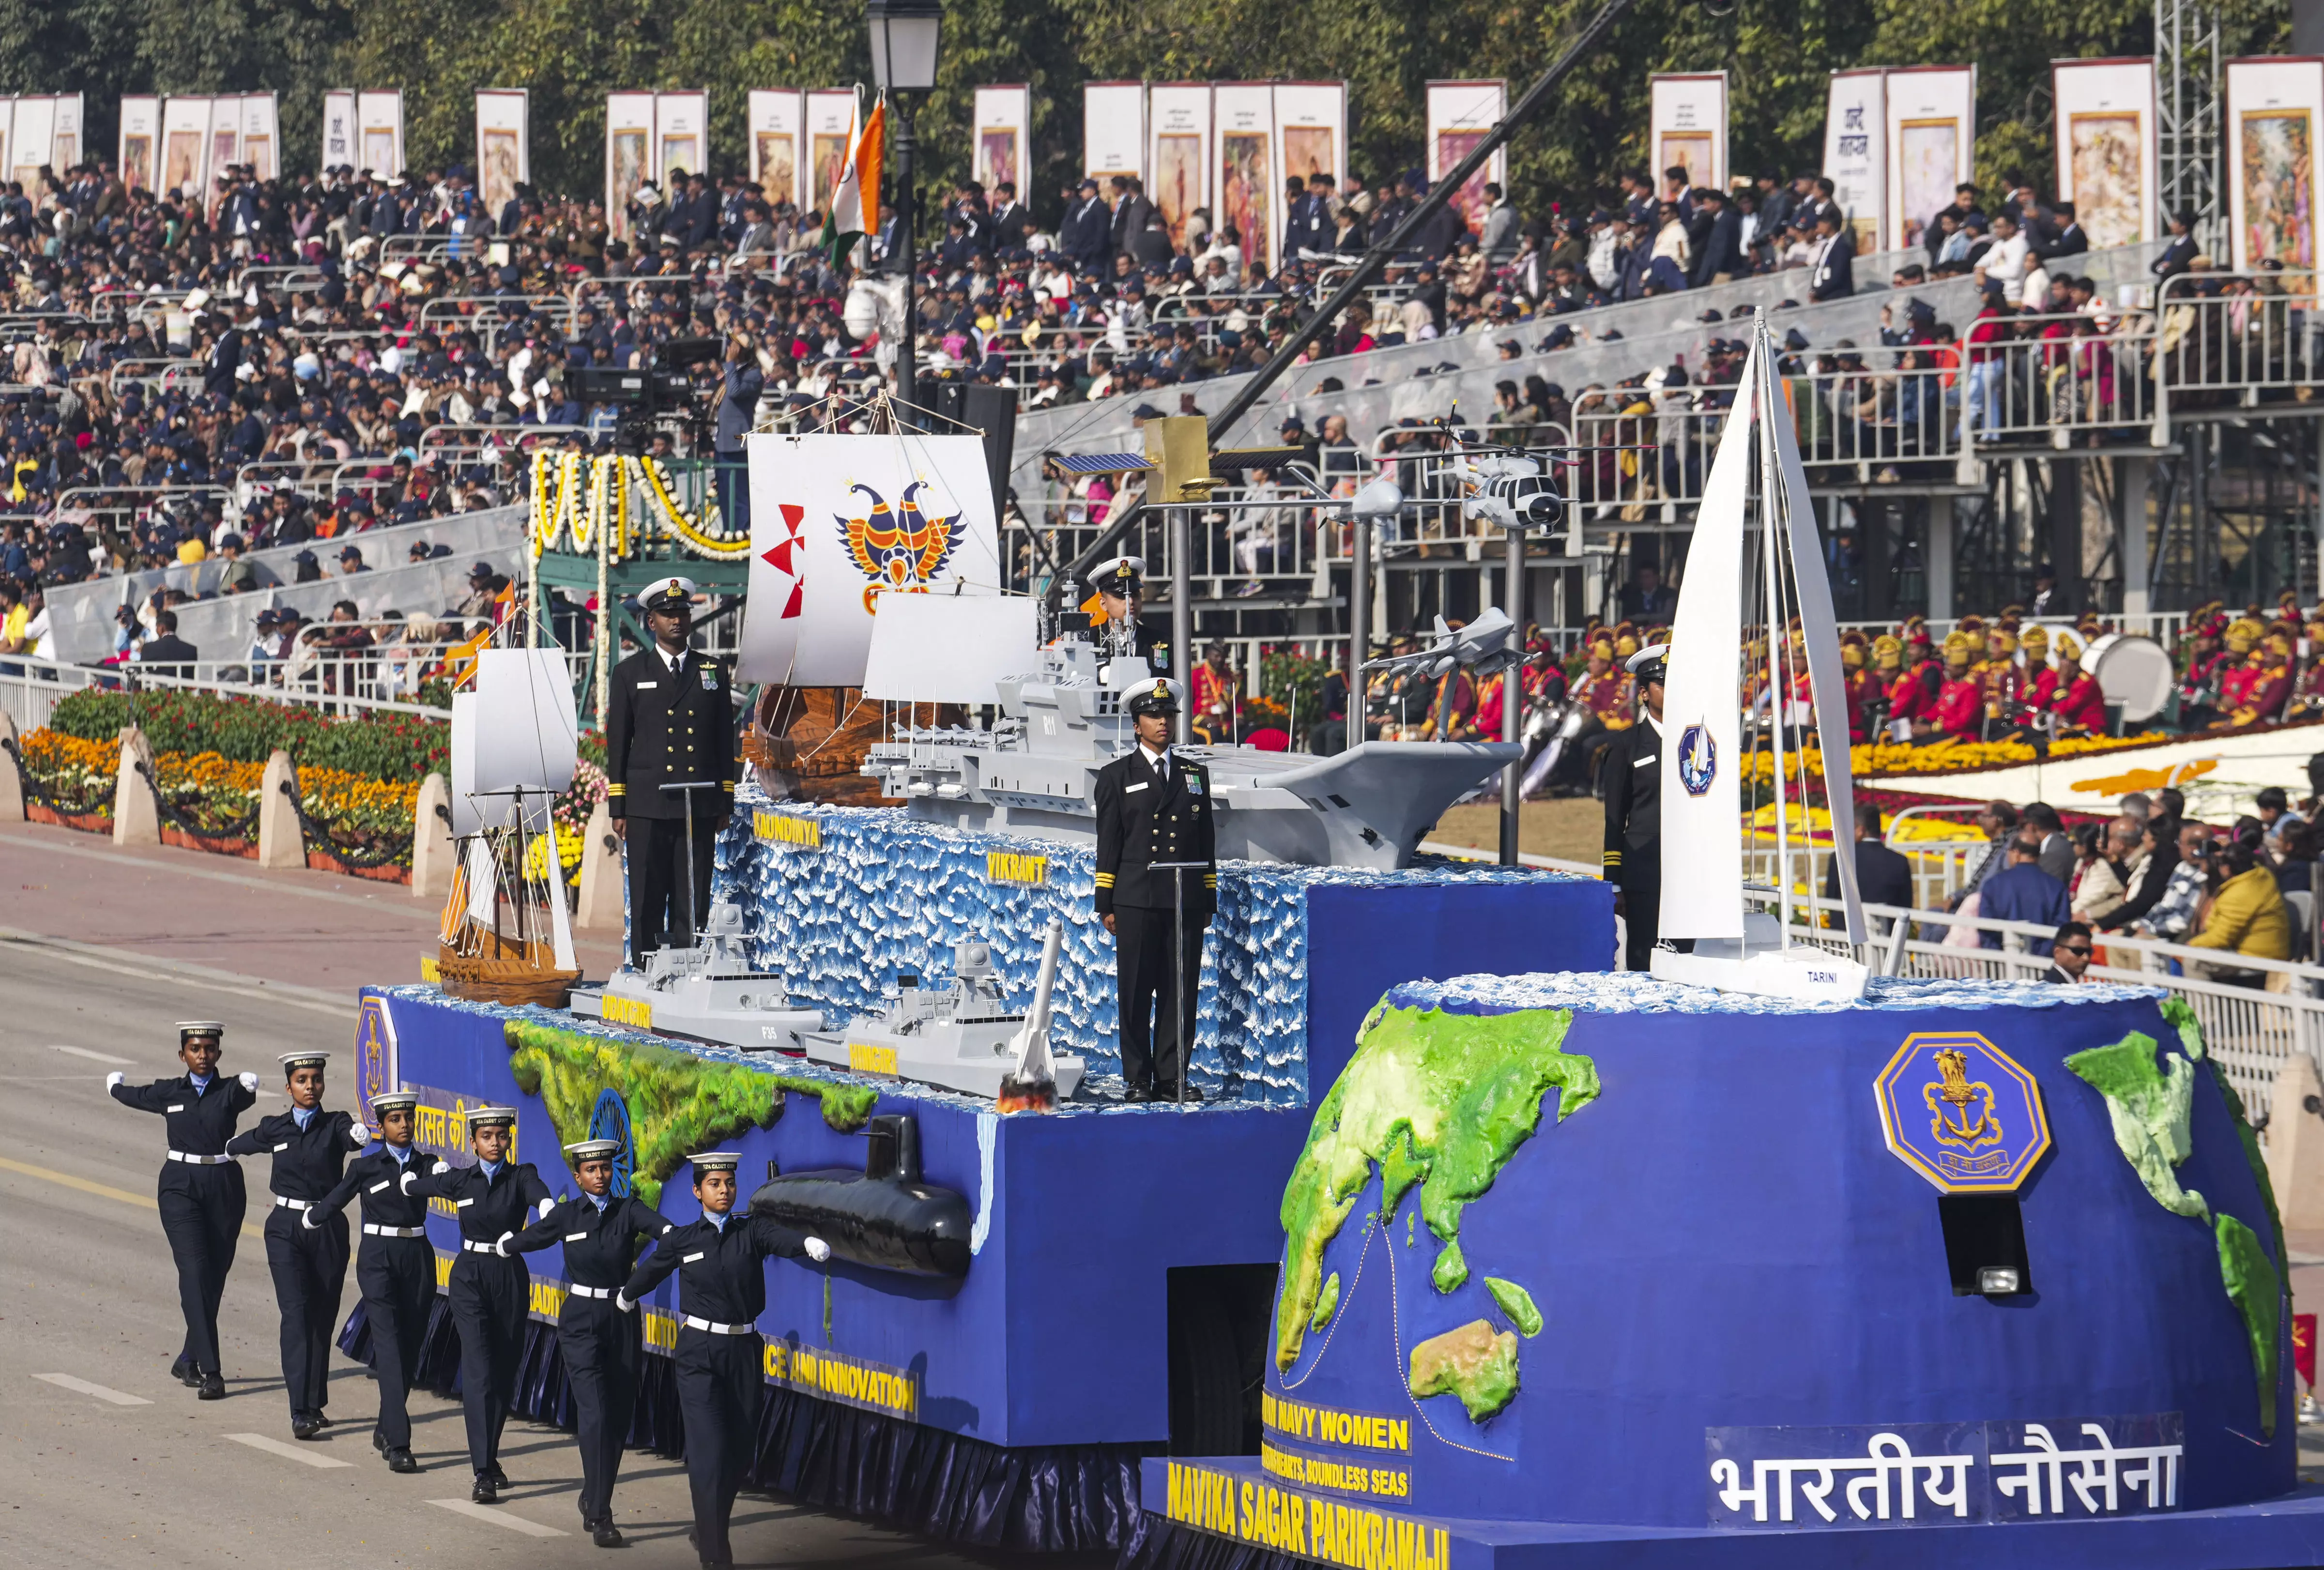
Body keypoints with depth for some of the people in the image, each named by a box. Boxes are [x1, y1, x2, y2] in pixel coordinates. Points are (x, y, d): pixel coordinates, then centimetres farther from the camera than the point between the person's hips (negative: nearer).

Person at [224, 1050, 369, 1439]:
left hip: (329, 1229, 0)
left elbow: (351, 1136, -27)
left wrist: (360, 1134, -49)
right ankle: (301, 1411, -20)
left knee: (323, 1316, 7)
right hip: (286, 1228, 0)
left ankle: (314, 1404, 22)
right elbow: (240, 1144, 24)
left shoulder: (335, 1125, -2)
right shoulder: (275, 1129, 2)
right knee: (296, 1312, -13)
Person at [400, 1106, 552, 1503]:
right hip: (470, 1279, -1)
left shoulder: (521, 1177, -1)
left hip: (511, 1280, 1)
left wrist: (549, 1209, -47)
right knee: (479, 1370, -12)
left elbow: (538, 1193, -26)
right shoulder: (460, 1180, 3)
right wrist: (436, 1172, 36)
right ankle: (484, 1473, -18)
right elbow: (410, 1184, 18)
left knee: (504, 1373, 9)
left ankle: (489, 1458, 29)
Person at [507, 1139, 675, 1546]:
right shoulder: (567, 1215, 1)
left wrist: (674, 1234, -44)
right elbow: (528, 1239, 20)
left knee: (619, 1418, 9)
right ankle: (600, 1516, -15)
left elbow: (654, 1223, -24)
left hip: (623, 1323, 2)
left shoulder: (628, 1210, -1)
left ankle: (593, 1500, 30)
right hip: (581, 1323, -2)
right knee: (596, 1415, -15)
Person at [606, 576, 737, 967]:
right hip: (647, 807, -1)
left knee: (693, 902, 0)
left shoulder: (713, 672, 13)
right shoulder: (630, 673, 8)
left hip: (700, 806, 1)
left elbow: (725, 742, 14)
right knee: (647, 901, -2)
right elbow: (617, 743, 6)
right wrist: (617, 808, 0)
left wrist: (725, 803, 8)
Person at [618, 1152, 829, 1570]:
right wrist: (626, 1297, 40)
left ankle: (708, 1531, 32)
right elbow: (649, 1273, 22)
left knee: (740, 1452, 8)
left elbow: (782, 1239, -21)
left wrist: (809, 1243, -44)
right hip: (698, 1354, -2)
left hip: (743, 1353, 2)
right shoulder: (680, 1241, 2)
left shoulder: (752, 1231, 1)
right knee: (710, 1450, -13)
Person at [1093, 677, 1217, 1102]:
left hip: (1186, 901, 3)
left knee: (1181, 991, 1)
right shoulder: (1117, 777, 7)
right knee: (1135, 992, -3)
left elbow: (1206, 841, 16)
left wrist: (1209, 899, 11)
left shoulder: (1194, 774, 15)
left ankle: (1172, 1077, 7)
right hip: (1136, 902, -2)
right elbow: (1108, 844, 4)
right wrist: (1106, 904, -1)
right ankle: (1137, 1079, 2)